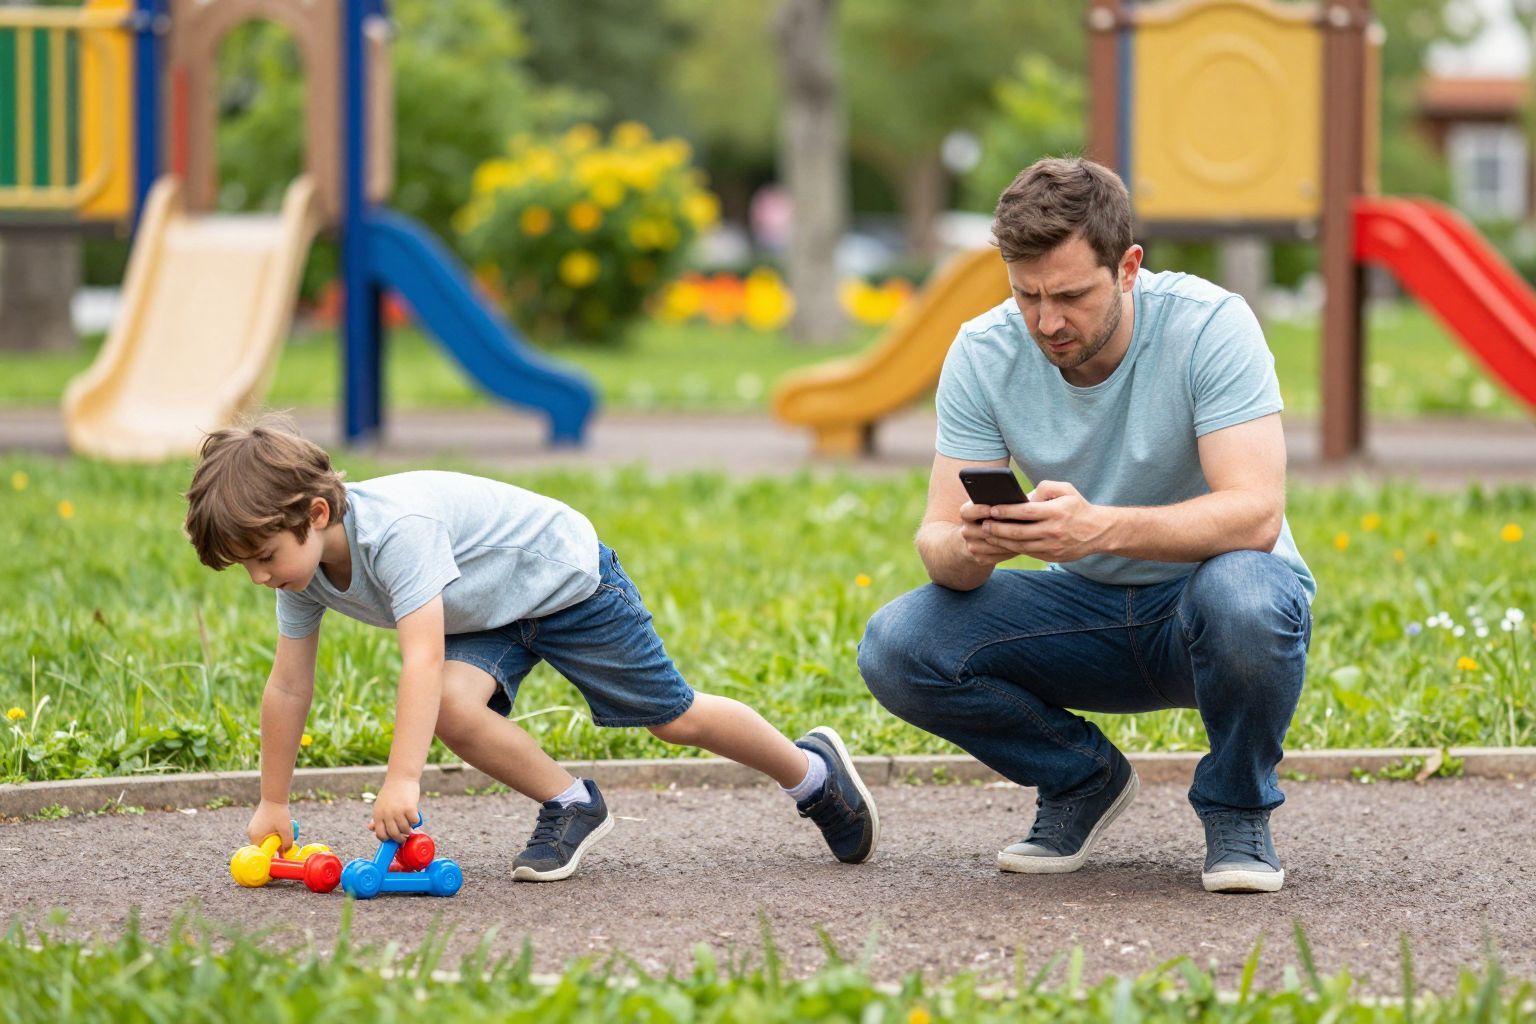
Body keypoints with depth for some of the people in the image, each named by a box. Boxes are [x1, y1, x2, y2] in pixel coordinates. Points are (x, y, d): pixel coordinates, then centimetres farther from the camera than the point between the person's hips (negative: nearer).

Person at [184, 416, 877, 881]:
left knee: (672, 716, 5)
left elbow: (422, 659, -48)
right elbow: (288, 686, -4)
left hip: (562, 572, -7)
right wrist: (272, 804, -2)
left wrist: (402, 782, -54)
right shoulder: (304, 562, -14)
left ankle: (813, 771, 30)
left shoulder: (397, 530, -39)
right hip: (486, 614, 7)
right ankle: (571, 807, 2)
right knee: (454, 706, -21)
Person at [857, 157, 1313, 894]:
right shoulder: (984, 354, -11)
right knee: (895, 649, -21)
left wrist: (1099, 528, -49)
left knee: (1240, 596, -40)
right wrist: (970, 546, -40)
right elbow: (936, 538, -13)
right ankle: (1082, 779, 6)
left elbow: (1255, 514, -33)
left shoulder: (1210, 326, -22)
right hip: (1086, 612, 3)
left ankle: (1237, 809, -8)